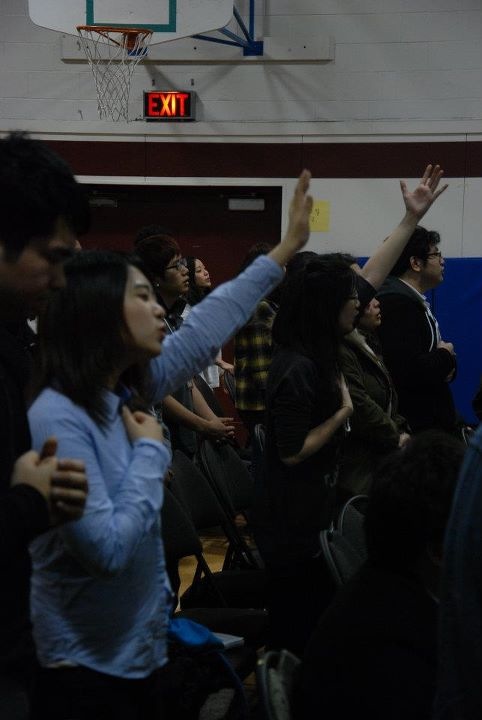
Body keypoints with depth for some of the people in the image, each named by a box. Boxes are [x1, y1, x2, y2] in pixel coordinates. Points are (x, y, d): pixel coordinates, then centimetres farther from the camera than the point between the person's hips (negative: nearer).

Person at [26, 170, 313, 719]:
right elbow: (109, 548, -27)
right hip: (86, 671, -8)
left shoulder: (128, 390, 3)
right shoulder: (56, 419, -22)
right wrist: (151, 450, -16)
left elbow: (208, 326, 14)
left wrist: (286, 248, 17)